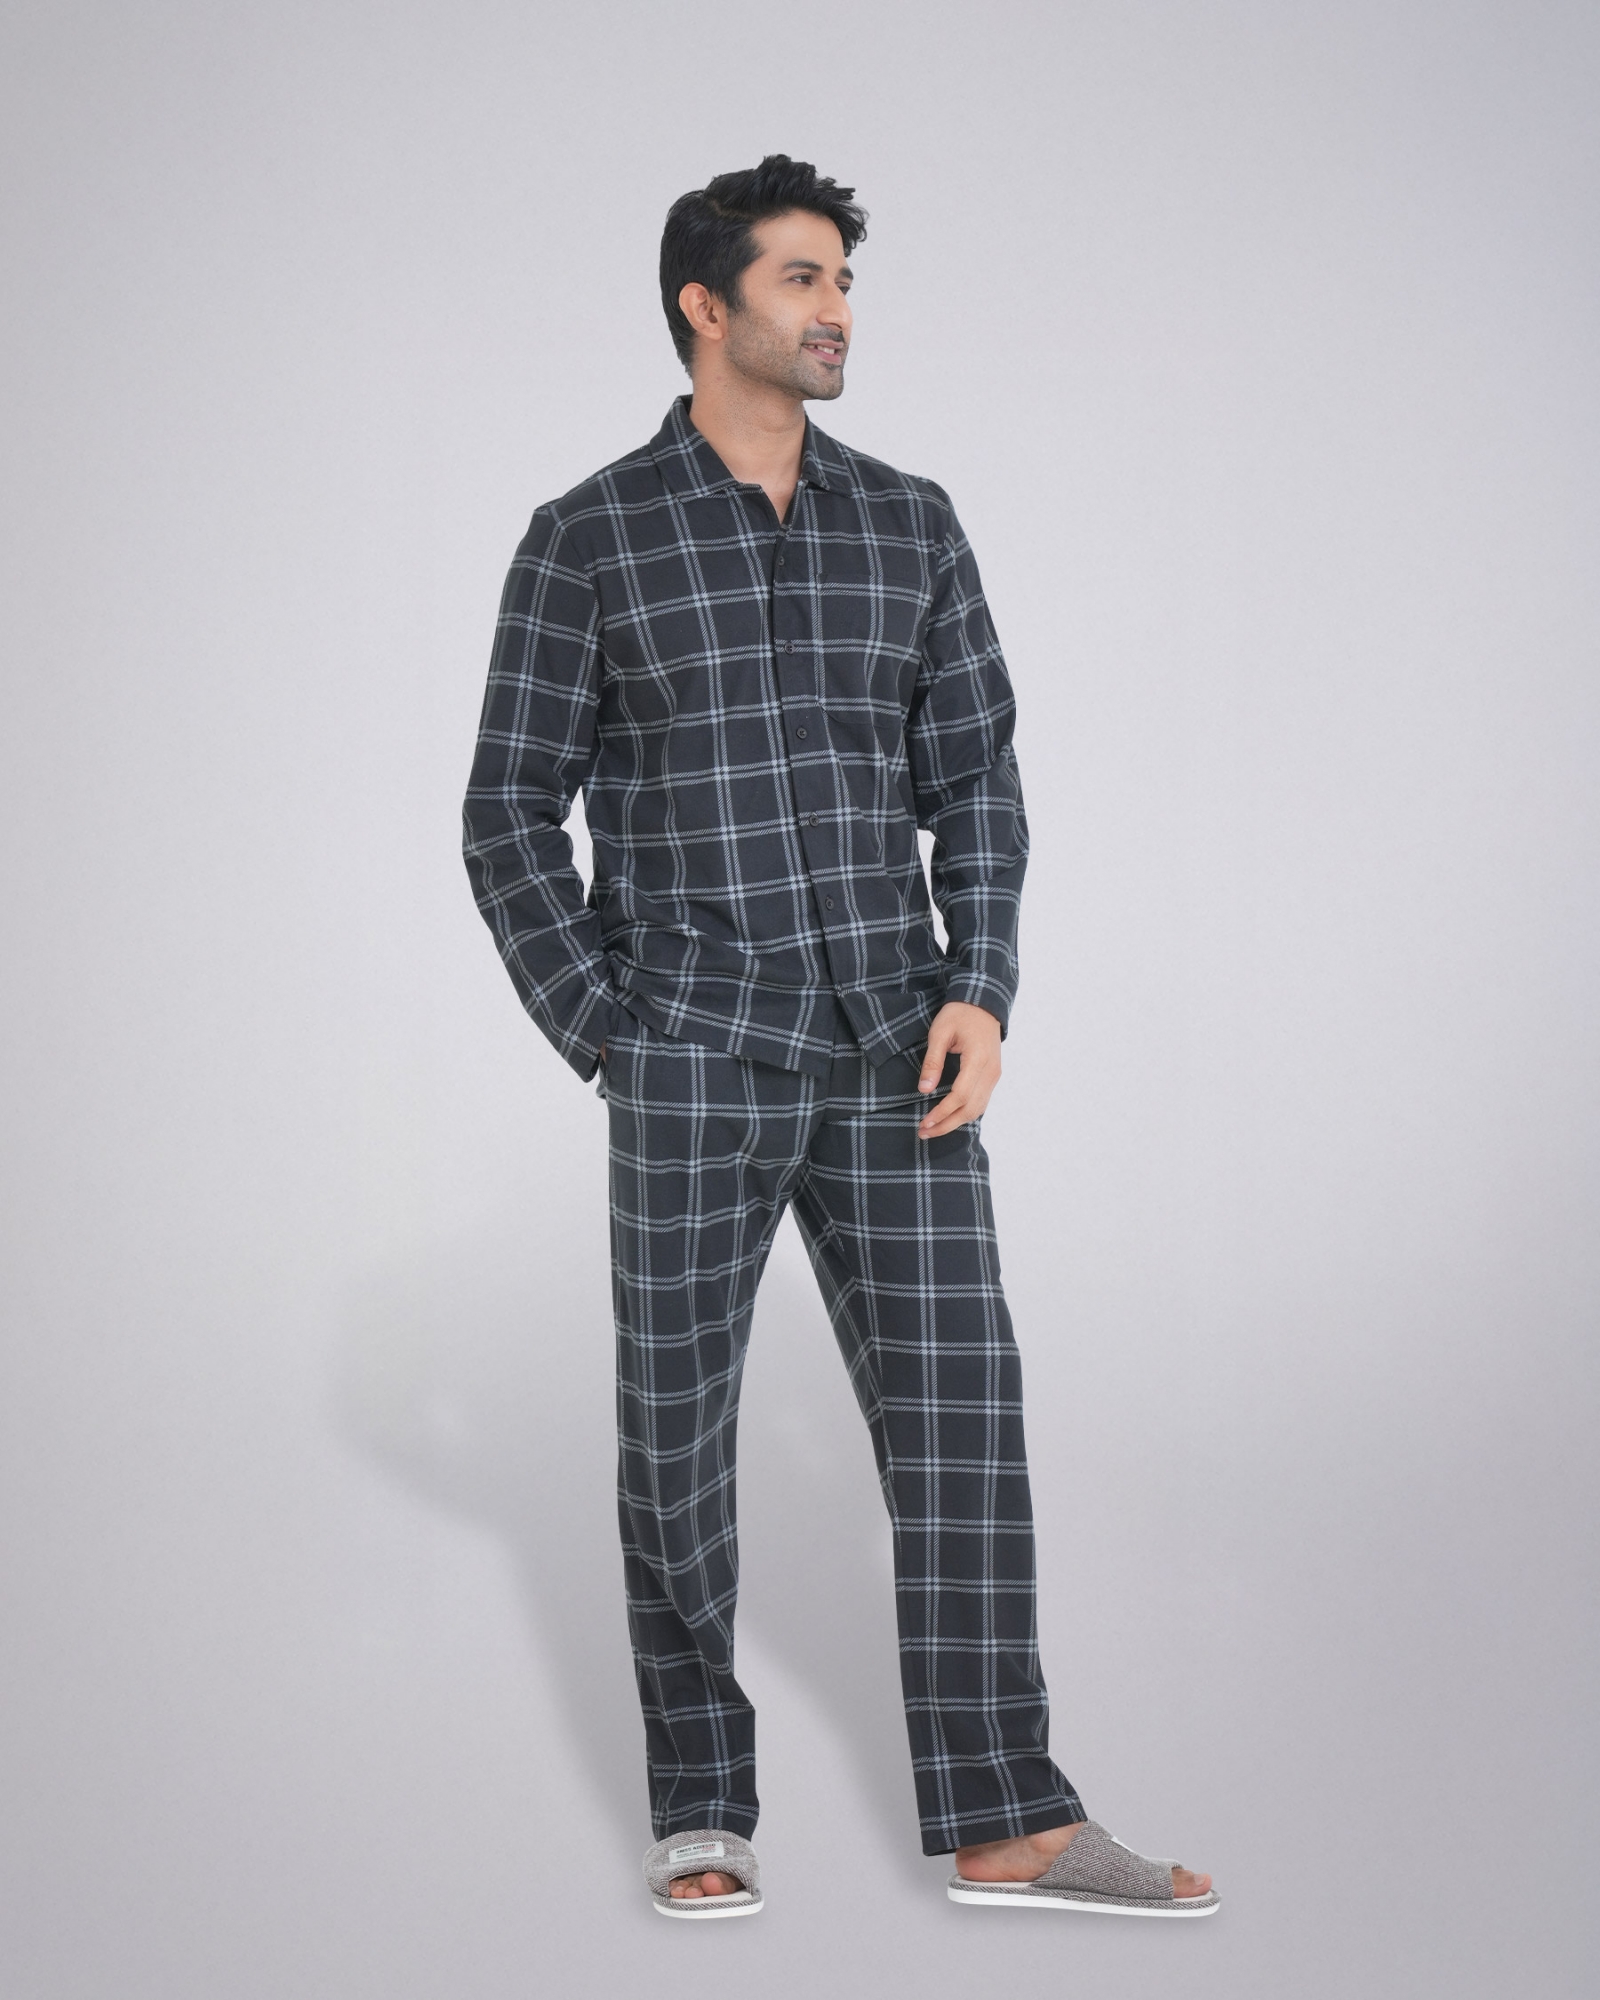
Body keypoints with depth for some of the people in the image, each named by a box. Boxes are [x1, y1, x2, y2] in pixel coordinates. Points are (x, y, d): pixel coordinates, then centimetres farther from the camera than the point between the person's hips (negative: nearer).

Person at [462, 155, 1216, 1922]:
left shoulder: (912, 528, 9)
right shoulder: (584, 542, -1)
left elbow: (975, 783, 9)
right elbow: (510, 819, 1)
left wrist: (979, 994, -5)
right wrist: (608, 1043, -5)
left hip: (892, 1056, 3)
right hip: (696, 1060, -3)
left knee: (958, 1406, -1)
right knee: (680, 1430, 3)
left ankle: (1006, 1822, 4)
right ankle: (700, 1809, 17)